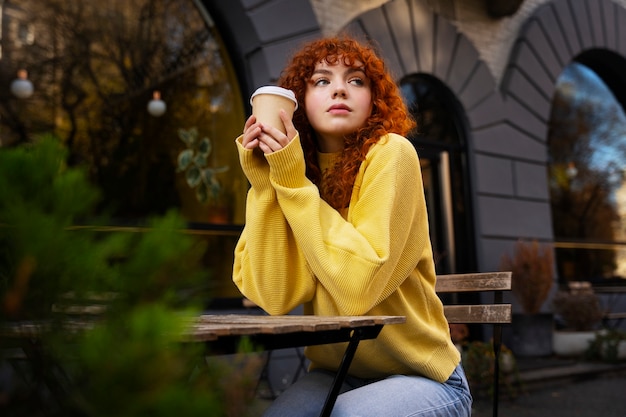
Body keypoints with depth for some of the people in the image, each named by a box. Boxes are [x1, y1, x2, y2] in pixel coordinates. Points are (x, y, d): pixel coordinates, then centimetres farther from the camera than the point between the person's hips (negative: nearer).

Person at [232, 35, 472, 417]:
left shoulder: (390, 154, -15)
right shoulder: (288, 169, -3)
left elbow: (359, 286, -25)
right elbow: (274, 296, -14)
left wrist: (293, 182, -23)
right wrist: (264, 182, -19)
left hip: (421, 377, -3)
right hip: (336, 375, 3)